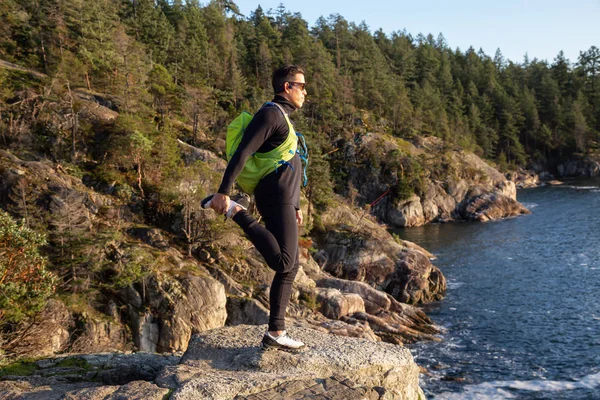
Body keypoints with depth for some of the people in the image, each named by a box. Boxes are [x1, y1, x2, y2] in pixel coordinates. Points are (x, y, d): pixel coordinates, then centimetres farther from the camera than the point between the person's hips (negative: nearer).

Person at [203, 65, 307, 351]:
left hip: (283, 201, 10)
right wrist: (223, 192, -28)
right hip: (276, 199, -10)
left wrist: (295, 205, 30)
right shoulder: (270, 113, -8)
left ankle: (275, 333, 12)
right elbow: (242, 153, -19)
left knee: (290, 268, 8)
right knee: (282, 262, -20)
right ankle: (235, 210, -10)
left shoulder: (282, 118, 24)